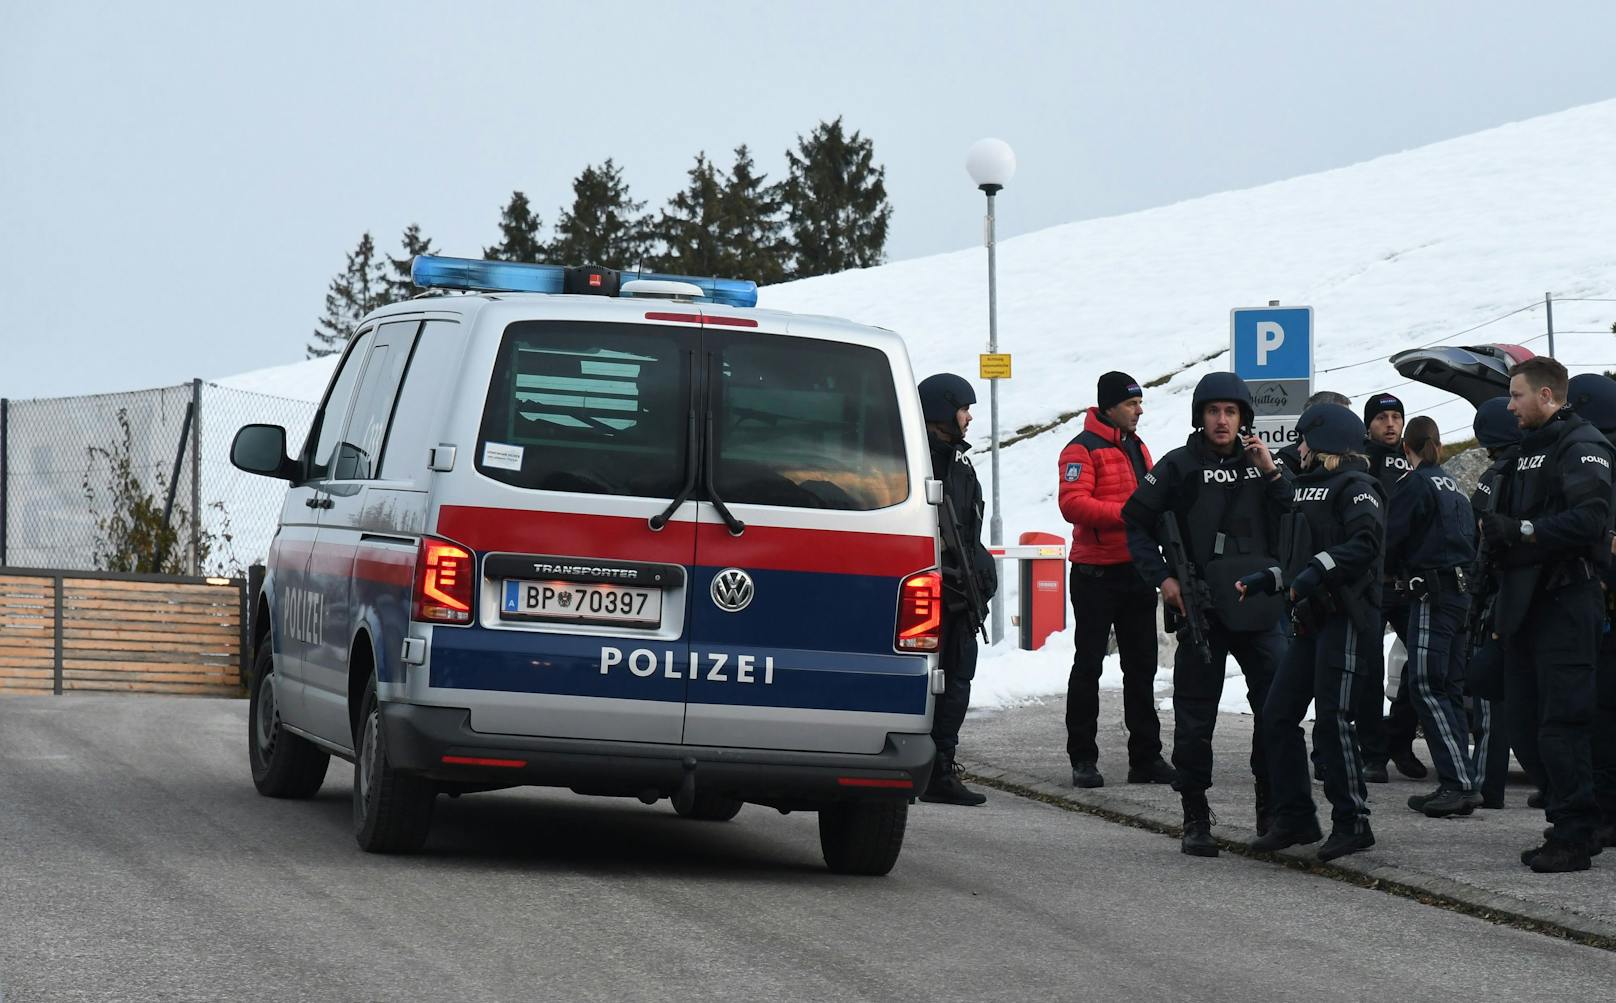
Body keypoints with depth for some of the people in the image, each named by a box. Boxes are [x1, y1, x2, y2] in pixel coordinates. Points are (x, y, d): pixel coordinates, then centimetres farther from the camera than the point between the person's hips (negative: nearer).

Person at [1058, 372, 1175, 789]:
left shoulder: (1137, 449, 16)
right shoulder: (1083, 449, -8)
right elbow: (1073, 503, -21)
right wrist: (1127, 514, -26)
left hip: (1137, 570, 7)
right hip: (1096, 573, -7)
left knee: (1141, 666, 9)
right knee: (1088, 665, -1)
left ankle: (1146, 755, 14)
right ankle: (1083, 758, 2)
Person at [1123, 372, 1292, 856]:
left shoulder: (1260, 462, 10)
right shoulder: (1180, 466, 0)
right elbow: (1136, 521, 4)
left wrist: (1272, 474, -7)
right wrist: (1162, 577, -4)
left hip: (1260, 607, 3)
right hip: (1202, 611, -3)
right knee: (1195, 717, 0)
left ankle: (1272, 811, 15)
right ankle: (1196, 820, 7)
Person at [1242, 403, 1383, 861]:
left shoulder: (1354, 487, -7)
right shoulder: (1311, 489, 21)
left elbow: (1365, 543, -22)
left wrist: (1319, 569, -27)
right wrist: (1267, 580, 17)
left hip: (1346, 618, -10)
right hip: (1312, 620, 10)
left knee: (1332, 721, -11)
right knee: (1277, 716, 6)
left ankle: (1352, 822, -2)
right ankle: (1294, 818, 13)